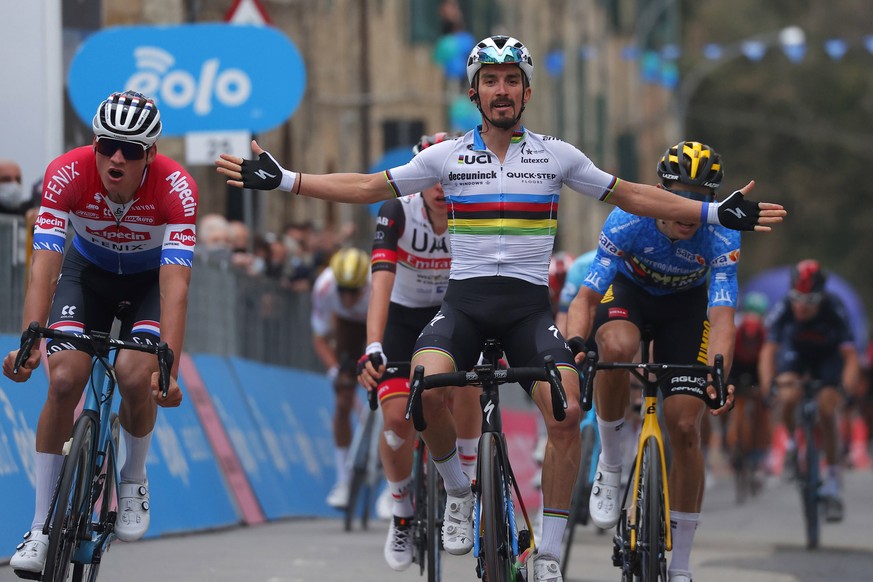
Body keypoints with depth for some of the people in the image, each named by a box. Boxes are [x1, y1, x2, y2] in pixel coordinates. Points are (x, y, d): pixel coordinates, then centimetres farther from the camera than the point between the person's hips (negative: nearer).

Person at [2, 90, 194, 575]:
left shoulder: (177, 188, -33)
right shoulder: (67, 174, -31)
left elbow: (175, 286, -39)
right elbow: (44, 265, -35)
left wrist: (169, 369, -48)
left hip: (151, 277, -1)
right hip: (88, 271, 1)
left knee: (137, 377, -25)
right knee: (64, 379, -18)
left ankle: (134, 479, 7)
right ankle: (42, 527, -7)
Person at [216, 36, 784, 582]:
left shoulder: (556, 155, 8)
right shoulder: (448, 155, 7)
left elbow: (631, 195, 12)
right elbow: (368, 187, 8)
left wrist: (716, 212, 6)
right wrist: (282, 181, 1)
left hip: (529, 305, 0)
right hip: (464, 300, 0)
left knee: (566, 413, -22)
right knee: (426, 386, -31)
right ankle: (459, 492, -2)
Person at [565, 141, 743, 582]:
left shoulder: (721, 237, -31)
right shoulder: (628, 221, -32)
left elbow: (721, 318, -38)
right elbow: (586, 296, -32)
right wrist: (572, 348, -51)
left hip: (686, 303, 1)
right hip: (627, 290, -1)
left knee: (685, 428, -9)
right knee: (617, 347, -38)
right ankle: (610, 465, -14)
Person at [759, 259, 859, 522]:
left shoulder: (835, 310, -34)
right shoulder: (782, 310, -32)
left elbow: (851, 356, -36)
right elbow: (769, 350, -33)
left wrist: (848, 389, -50)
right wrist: (767, 388, -47)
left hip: (828, 355, -1)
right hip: (795, 351, 1)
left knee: (826, 412, -16)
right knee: (789, 398, -26)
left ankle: (833, 478, -4)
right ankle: (792, 442, 5)